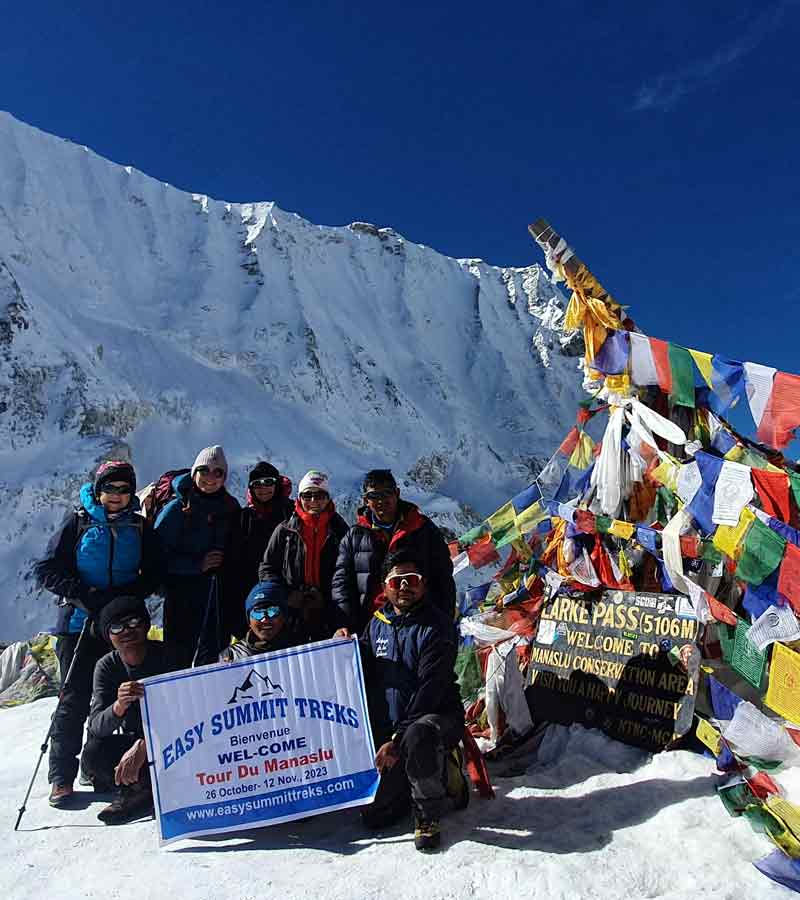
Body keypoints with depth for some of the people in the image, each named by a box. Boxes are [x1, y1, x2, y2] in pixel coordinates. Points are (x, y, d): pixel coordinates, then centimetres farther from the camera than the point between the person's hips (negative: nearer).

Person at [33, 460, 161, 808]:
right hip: (79, 623, -2)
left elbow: (153, 575, 5)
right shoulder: (79, 521, -1)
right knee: (75, 698, -1)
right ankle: (62, 777, 11)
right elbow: (46, 570, -2)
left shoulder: (139, 527, 5)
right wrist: (83, 594, -16)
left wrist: (121, 595, -12)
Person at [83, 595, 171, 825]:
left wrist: (141, 747, -35)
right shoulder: (107, 666, -10)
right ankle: (141, 788, -3)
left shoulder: (167, 655, -19)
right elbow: (96, 728, -19)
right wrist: (118, 706, -42)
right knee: (93, 753, -23)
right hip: (132, 741, 3)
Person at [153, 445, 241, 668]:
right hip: (182, 601, -3)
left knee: (212, 659, 7)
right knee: (179, 658, 0)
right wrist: (197, 564, -15)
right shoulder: (177, 509, -4)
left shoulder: (231, 508, 8)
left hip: (221, 600, 3)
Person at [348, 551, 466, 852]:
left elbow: (430, 691, -19)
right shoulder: (377, 623, 6)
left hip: (437, 716, -5)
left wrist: (398, 740, -23)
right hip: (387, 729, 6)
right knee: (375, 815, 1)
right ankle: (443, 777, 24)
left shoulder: (438, 627, -13)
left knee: (418, 736, -39)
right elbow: (363, 675, 15)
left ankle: (428, 817, -12)